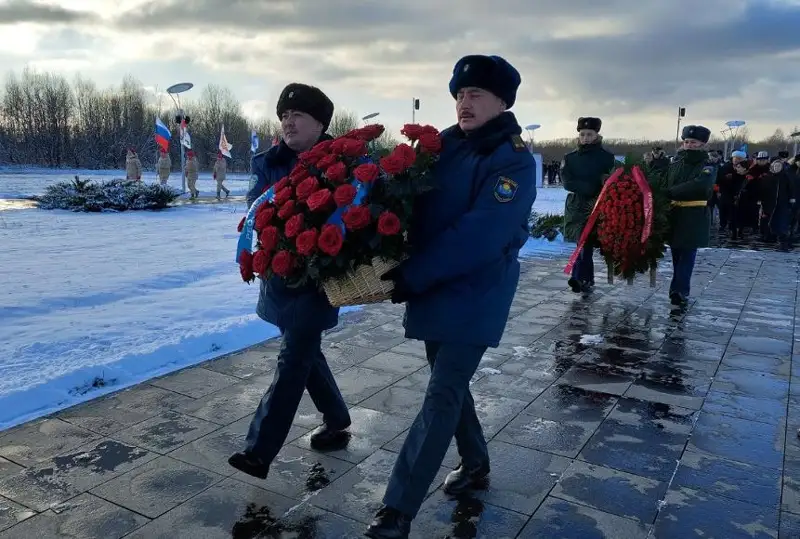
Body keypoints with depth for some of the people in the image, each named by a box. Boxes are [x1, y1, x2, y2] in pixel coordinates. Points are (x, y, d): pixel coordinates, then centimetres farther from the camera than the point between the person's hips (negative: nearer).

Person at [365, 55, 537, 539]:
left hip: (474, 297, -7)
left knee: (442, 395, -6)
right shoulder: (444, 146, 7)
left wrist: (411, 276, -26)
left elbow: (480, 235, -25)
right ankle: (475, 464, 39)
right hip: (435, 288, 7)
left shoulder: (514, 161, -15)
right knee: (450, 383, 17)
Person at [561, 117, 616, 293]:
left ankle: (579, 277, -21)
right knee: (585, 242, 9)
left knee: (585, 242, -15)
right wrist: (590, 188, -18)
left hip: (597, 206, -3)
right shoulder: (570, 158, 7)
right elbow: (567, 182, -6)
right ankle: (588, 280, 19)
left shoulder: (607, 157, 2)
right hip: (576, 206, 3)